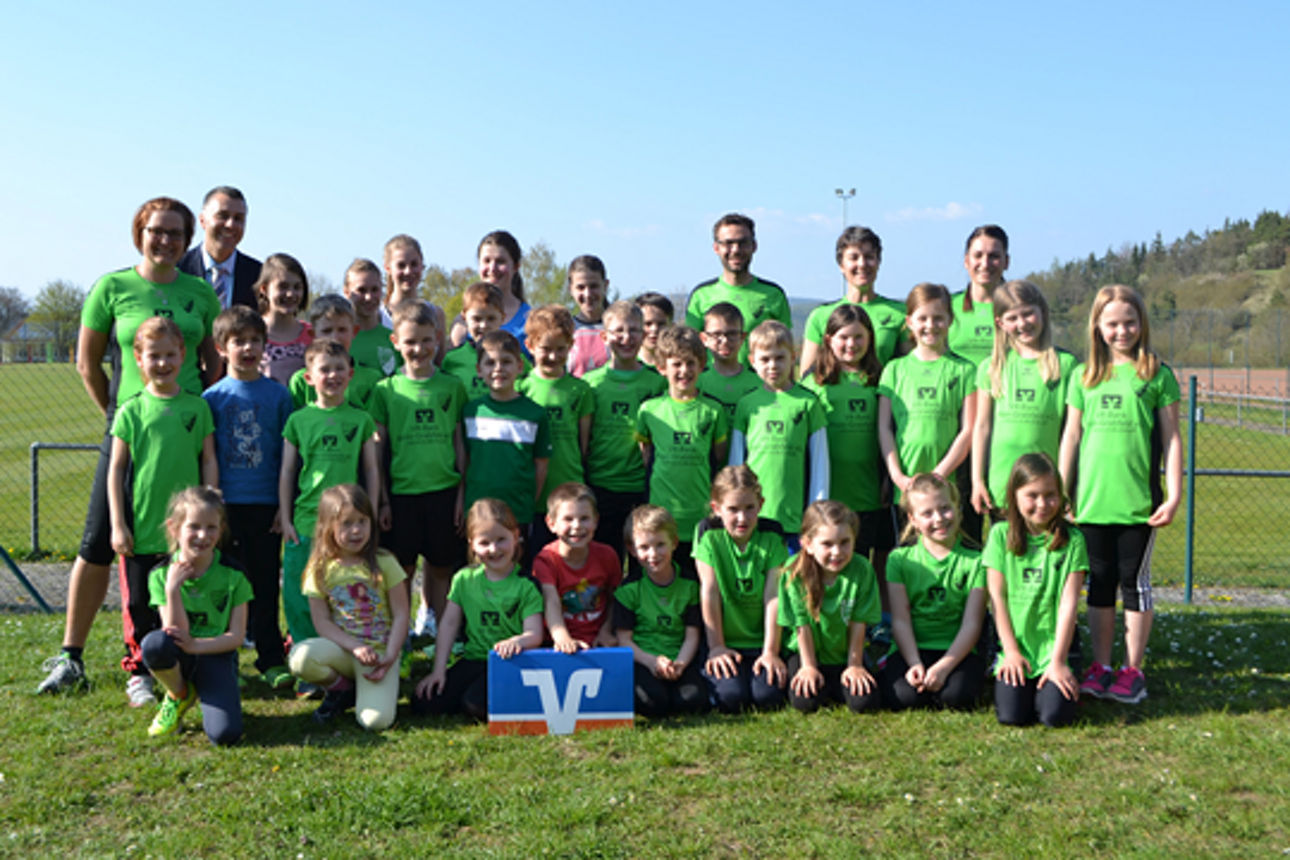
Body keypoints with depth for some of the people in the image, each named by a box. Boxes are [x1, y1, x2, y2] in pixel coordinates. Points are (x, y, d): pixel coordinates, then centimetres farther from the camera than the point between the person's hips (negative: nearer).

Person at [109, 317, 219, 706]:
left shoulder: (198, 407, 5)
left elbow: (209, 462, 7)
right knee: (139, 605, 6)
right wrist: (118, 524, -3)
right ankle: (138, 674, 19)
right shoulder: (131, 410, 1)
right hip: (141, 528, -1)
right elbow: (115, 469, 2)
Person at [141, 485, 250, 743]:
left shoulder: (233, 574, -5)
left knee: (225, 734, -25)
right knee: (154, 643, -37)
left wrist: (196, 645, -23)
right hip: (179, 658, 1)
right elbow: (176, 633, -11)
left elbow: (236, 636, -7)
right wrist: (172, 589, -22)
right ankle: (180, 695, -3)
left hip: (216, 656, -1)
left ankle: (203, 696, 11)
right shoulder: (161, 574, -4)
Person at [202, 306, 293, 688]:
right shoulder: (212, 397, 2)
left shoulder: (278, 394, 5)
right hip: (226, 503, 0)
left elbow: (287, 453, 7)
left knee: (266, 584, 6)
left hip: (267, 503, 1)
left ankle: (272, 659, 14)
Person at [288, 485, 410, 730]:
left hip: (380, 650, -2)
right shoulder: (320, 569, -1)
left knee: (376, 720, -25)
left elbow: (400, 615, -3)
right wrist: (355, 647, -18)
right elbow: (322, 622, -3)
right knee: (300, 658, -31)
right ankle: (341, 689, 1)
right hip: (341, 647, 2)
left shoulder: (384, 563, -3)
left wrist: (390, 657, -15)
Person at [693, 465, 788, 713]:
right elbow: (709, 593, -8)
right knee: (731, 697, -22)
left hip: (761, 641, 1)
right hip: (726, 642, -1)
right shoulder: (709, 536, -7)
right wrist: (716, 647, -9)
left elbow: (773, 597, -8)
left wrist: (770, 651, -12)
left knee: (768, 696, -21)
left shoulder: (772, 538, -4)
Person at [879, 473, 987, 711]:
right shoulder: (899, 559, 5)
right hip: (910, 649, 0)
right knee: (903, 695, -30)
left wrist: (944, 667, -18)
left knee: (957, 694, -31)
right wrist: (914, 664, -18)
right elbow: (900, 620, -1)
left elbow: (971, 624, -4)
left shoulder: (974, 561, 3)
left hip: (956, 650, 0)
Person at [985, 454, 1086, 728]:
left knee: (1055, 715, -19)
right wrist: (1011, 651, -4)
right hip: (1016, 648, 1)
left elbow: (1069, 603, -5)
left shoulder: (1072, 540, -1)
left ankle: (1055, 682, 14)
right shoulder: (1001, 535, 1)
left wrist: (1058, 661, -10)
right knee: (1011, 715, -17)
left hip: (1053, 649, 0)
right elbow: (997, 596, 1)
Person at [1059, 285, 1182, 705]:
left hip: (1139, 501, -2)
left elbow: (1171, 439, 1)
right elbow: (1071, 436, 10)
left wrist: (1174, 496, -4)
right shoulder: (1084, 376, 8)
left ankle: (1133, 671, 14)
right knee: (1099, 584, 9)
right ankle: (1100, 667, 19)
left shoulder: (1157, 375, 1)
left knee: (1134, 583, 4)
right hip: (1092, 500, 2)